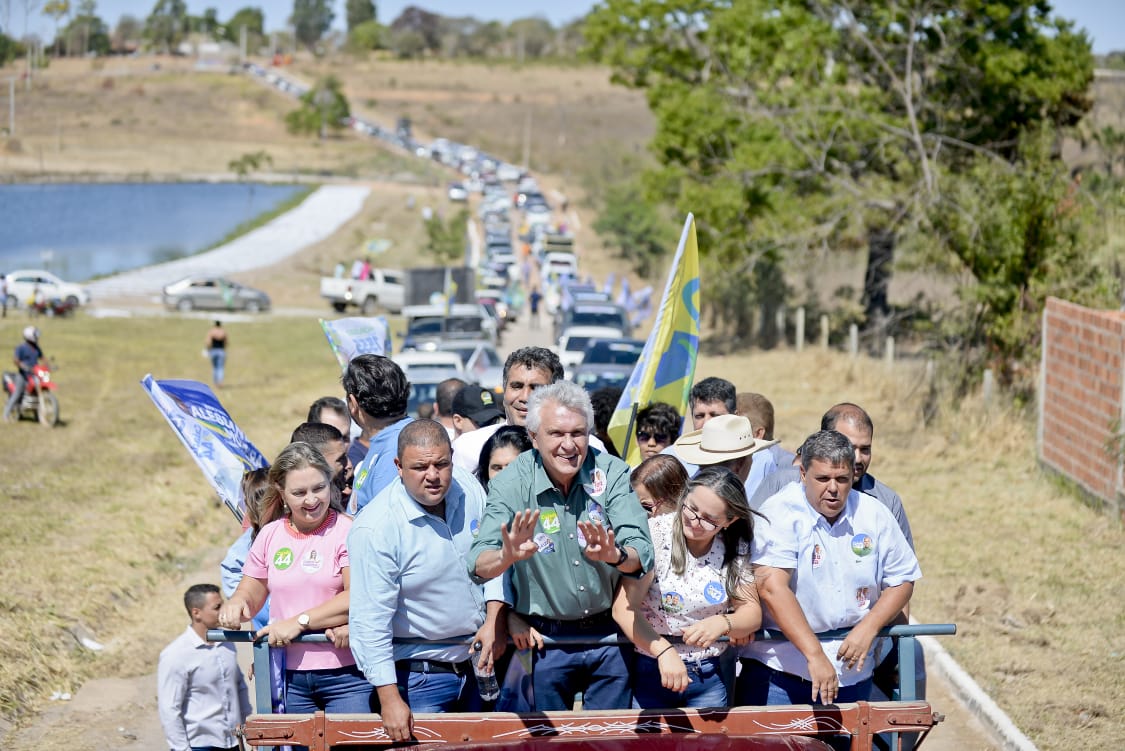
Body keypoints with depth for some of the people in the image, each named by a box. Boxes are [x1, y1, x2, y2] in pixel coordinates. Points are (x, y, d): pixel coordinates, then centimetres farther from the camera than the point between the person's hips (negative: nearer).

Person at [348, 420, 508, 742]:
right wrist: (390, 700, -21)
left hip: (476, 663, 6)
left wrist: (495, 619, -2)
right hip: (420, 676, -6)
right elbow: (370, 622, -21)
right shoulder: (375, 529, -23)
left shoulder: (468, 488, -5)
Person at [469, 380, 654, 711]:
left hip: (609, 636, 1)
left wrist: (615, 556, -41)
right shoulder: (510, 485, -12)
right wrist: (507, 556, -45)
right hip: (545, 638, -1)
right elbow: (479, 565, -22)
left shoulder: (613, 474, -10)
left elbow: (642, 554, -17)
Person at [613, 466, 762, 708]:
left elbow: (752, 615, 0)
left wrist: (723, 623, -23)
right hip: (650, 671, -3)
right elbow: (624, 608, -19)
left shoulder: (735, 549, -1)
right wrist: (664, 651, -33)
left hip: (708, 677, 3)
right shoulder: (655, 533, -13)